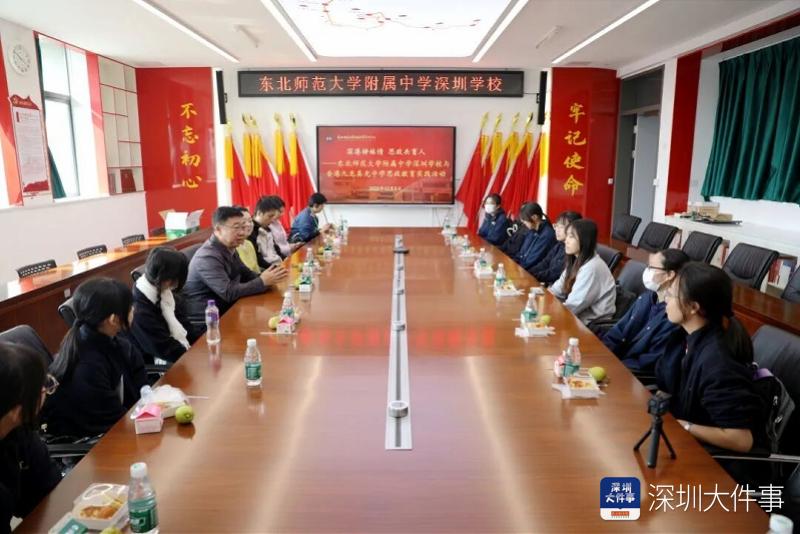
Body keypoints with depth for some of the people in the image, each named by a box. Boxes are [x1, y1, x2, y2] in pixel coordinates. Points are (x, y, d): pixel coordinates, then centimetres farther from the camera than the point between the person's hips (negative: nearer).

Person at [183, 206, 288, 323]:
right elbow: (229, 293, -26)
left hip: (226, 312, 8)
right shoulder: (208, 257, -21)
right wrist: (262, 282, -22)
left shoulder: (230, 249, 7)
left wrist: (268, 276, -7)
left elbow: (247, 276, 12)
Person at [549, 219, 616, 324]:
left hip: (592, 323, -8)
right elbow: (558, 289, 10)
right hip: (578, 314, 8)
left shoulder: (592, 268, -23)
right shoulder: (577, 260, 7)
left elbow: (574, 305, -24)